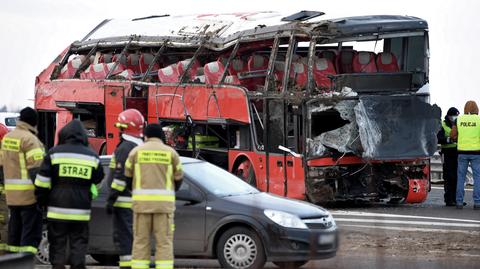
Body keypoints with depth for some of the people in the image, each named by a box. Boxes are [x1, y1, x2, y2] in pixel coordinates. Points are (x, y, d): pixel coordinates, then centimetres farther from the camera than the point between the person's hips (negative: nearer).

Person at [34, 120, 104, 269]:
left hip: (58, 210, -2)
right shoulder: (92, 156, 3)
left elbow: (42, 182, -4)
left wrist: (42, 200, 9)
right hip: (81, 211, 2)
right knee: (79, 245, 6)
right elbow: (98, 179, 18)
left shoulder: (54, 153, -4)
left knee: (57, 245, 4)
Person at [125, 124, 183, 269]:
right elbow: (178, 178, 10)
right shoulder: (170, 152, 4)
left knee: (141, 241, 5)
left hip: (142, 202, 1)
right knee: (164, 242, 1)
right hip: (164, 203, 0)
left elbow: (128, 176, 10)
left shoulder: (136, 151, 5)